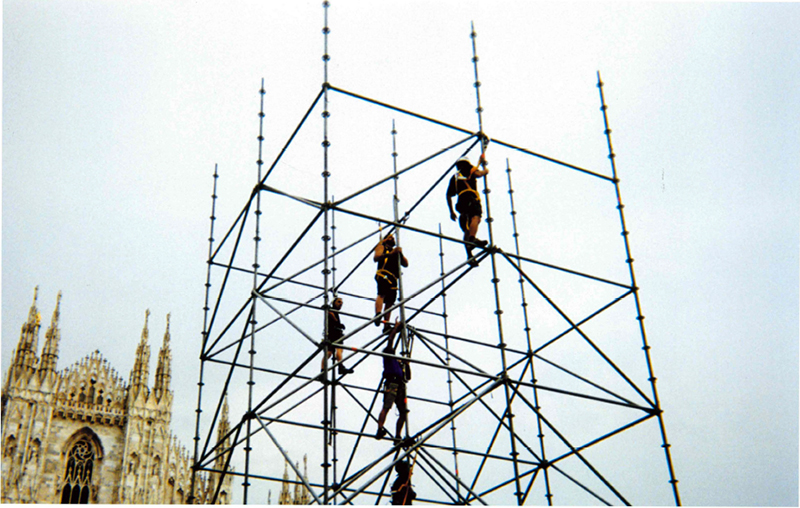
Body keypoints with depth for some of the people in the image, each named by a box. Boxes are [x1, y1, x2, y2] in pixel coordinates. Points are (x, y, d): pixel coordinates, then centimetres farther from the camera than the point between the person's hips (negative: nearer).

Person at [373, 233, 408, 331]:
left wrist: (400, 254, 7)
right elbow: (376, 258, -2)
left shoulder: (396, 251, 34)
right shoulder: (381, 247, 18)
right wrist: (390, 253, -11)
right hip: (384, 274, -6)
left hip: (393, 278, 6)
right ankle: (377, 315, -47)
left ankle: (386, 325, -6)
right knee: (382, 294, -29)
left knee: (389, 302, -2)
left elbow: (406, 264, 25)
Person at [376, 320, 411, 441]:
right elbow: (390, 340, 4)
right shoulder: (388, 356, 16)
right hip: (391, 383, -7)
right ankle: (380, 430, -32)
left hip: (400, 385, 7)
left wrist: (407, 364, 25)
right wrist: (396, 327, 10)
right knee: (386, 407, -21)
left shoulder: (399, 362, 33)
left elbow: (408, 377, 32)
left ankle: (397, 436, 2)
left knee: (403, 412, 1)